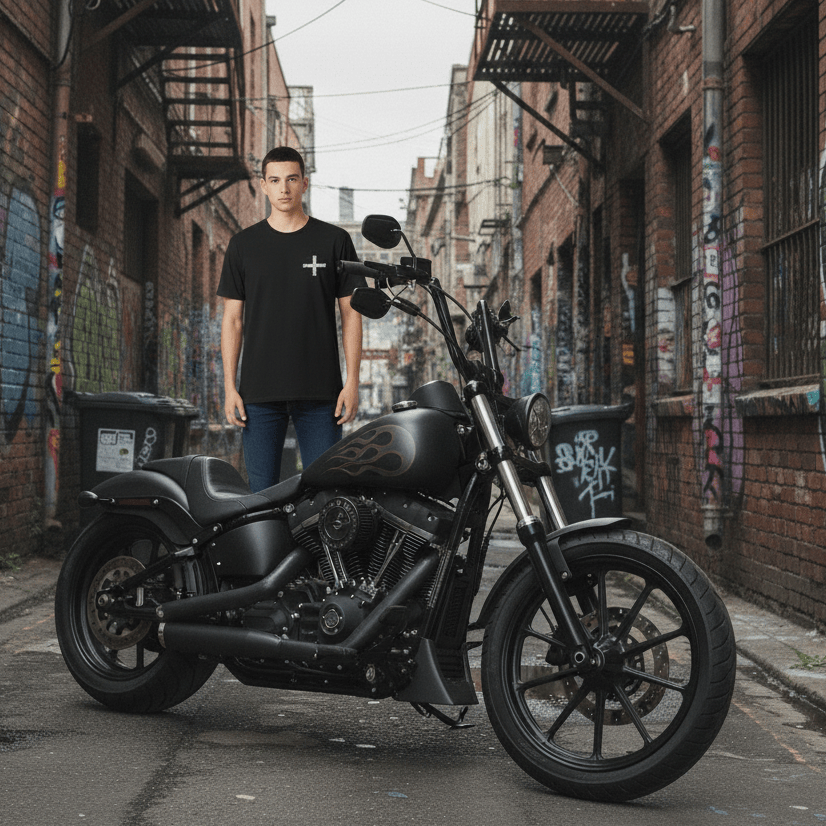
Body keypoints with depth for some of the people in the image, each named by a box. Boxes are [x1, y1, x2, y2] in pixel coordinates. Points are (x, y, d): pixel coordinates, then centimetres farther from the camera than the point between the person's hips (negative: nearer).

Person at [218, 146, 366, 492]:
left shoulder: (335, 240, 6)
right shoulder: (243, 244, 9)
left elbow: (350, 313, 5)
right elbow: (232, 319, 8)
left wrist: (352, 381, -4)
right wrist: (229, 386, 0)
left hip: (320, 393, -1)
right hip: (260, 392, 1)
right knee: (262, 492, 3)